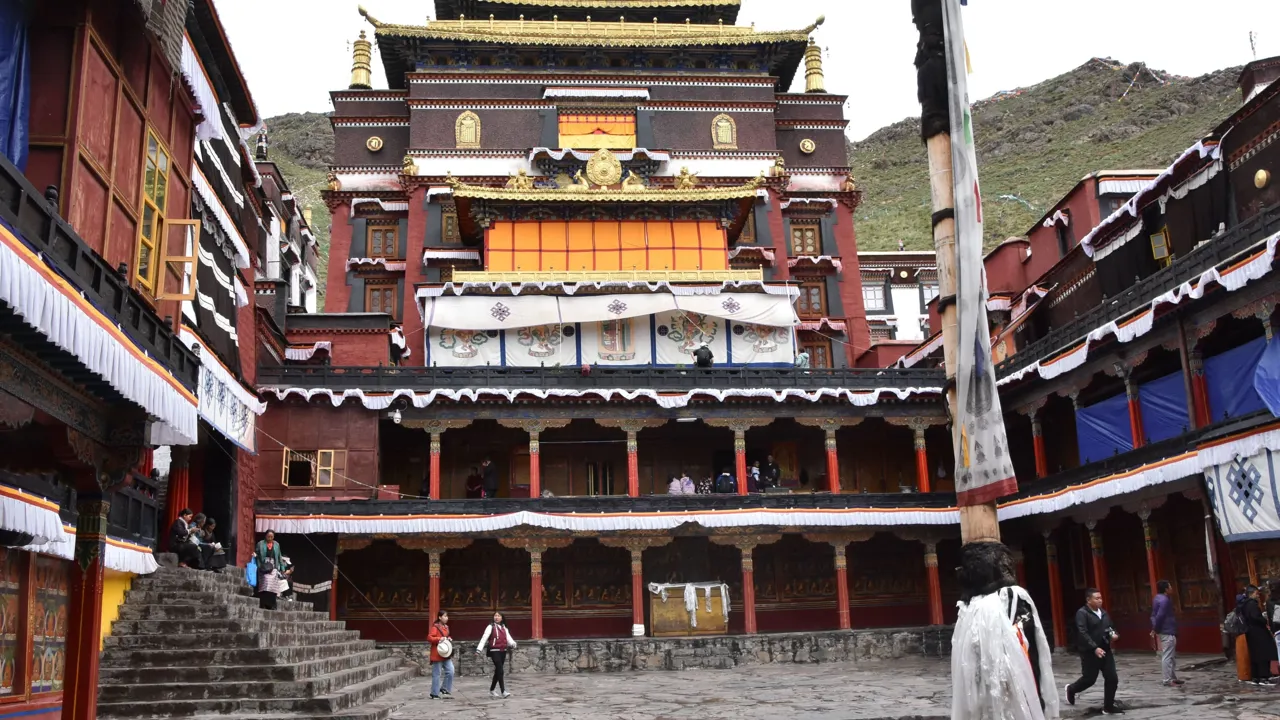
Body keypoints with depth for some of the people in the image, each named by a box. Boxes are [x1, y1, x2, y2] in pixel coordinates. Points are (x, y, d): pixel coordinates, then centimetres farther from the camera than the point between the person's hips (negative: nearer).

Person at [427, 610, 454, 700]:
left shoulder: (446, 627, 14)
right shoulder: (435, 627, -10)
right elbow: (429, 638, -17)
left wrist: (449, 640, 7)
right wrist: (439, 639, -27)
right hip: (437, 654, -7)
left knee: (450, 671, -1)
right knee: (436, 674, -1)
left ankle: (445, 689, 12)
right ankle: (435, 694, 7)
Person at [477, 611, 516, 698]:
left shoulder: (504, 628, 13)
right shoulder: (491, 627, -2)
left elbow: (508, 638, 1)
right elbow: (484, 638, -12)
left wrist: (513, 644, -21)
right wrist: (479, 649, -22)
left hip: (503, 651, 6)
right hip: (494, 651, -6)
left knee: (498, 671, 14)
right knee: (500, 671, -14)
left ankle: (492, 689, 29)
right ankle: (503, 691, -15)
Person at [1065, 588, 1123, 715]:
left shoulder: (1103, 612, 12)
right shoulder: (1082, 613, -12)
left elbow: (1111, 627, 22)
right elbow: (1083, 633, -20)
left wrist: (1114, 634, -2)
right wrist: (1095, 648, -28)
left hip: (1105, 650, 7)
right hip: (1090, 652, -7)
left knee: (1112, 678, 1)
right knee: (1089, 679, 2)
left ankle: (1108, 707, 13)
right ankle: (1071, 689, 31)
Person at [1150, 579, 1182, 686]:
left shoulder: (1158, 599, 15)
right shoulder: (1164, 600, -18)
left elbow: (1154, 615, 16)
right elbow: (1159, 616, -22)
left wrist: (1154, 629, 11)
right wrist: (1156, 630, -12)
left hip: (1164, 632, 11)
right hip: (1167, 632, -11)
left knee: (1171, 656, 17)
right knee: (1167, 656, -8)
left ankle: (1172, 677, 24)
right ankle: (1167, 680, -7)